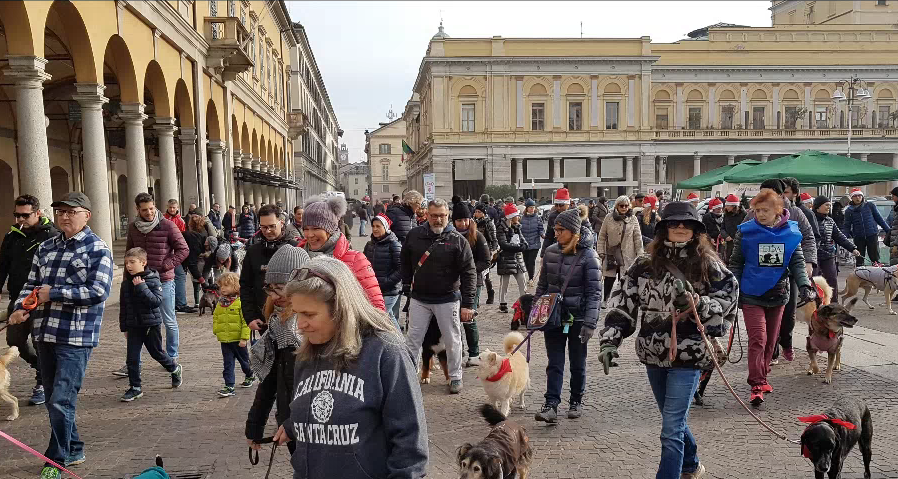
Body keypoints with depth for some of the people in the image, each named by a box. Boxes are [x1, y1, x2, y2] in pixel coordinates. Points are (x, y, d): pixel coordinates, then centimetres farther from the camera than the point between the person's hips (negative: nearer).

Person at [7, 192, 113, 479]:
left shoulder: (97, 249, -7)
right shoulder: (46, 248, 12)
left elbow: (98, 291, -16)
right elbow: (31, 284, 14)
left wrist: (53, 293, -15)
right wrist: (21, 308, -6)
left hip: (76, 338, -7)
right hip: (45, 334, 7)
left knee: (61, 401, -8)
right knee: (53, 400, 16)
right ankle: (73, 451, 33)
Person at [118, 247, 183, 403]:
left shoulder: (153, 280, -12)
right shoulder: (126, 283, 3)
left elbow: (157, 301, -24)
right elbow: (123, 307, 12)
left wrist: (141, 287, -28)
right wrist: (124, 327, 13)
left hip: (152, 324, -4)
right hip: (134, 326, 4)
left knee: (157, 353, 10)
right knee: (132, 358, 1)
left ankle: (176, 369, 37)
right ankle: (135, 388, 12)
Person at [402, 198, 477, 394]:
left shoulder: (458, 240, -9)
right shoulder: (414, 235, 0)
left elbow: (469, 273, -11)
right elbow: (405, 262, 16)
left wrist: (467, 304, -15)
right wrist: (407, 285, 11)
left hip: (448, 299, -2)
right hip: (419, 299, 2)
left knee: (452, 340, 9)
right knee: (413, 339, 7)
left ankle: (455, 377, 25)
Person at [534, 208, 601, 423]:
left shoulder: (588, 256, -11)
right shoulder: (551, 252, 3)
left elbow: (594, 292, -12)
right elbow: (542, 285, 12)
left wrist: (590, 323, -19)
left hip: (577, 318, -3)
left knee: (577, 363, 12)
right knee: (554, 364, 1)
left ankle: (576, 401, 29)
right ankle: (551, 406, -1)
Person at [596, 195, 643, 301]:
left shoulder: (633, 219, 1)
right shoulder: (609, 218, 0)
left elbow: (638, 238, 3)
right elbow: (602, 236, 3)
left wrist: (640, 254, -1)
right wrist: (601, 252, -1)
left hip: (627, 256, 0)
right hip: (611, 254, 0)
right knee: (609, 279, 3)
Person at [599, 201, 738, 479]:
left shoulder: (708, 266, -4)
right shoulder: (645, 264, 1)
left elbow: (727, 302, -3)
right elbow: (622, 303, 0)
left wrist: (696, 304, -21)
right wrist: (610, 341, -8)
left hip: (688, 355, -4)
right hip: (653, 353, 4)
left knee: (672, 428, -8)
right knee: (674, 419, 23)